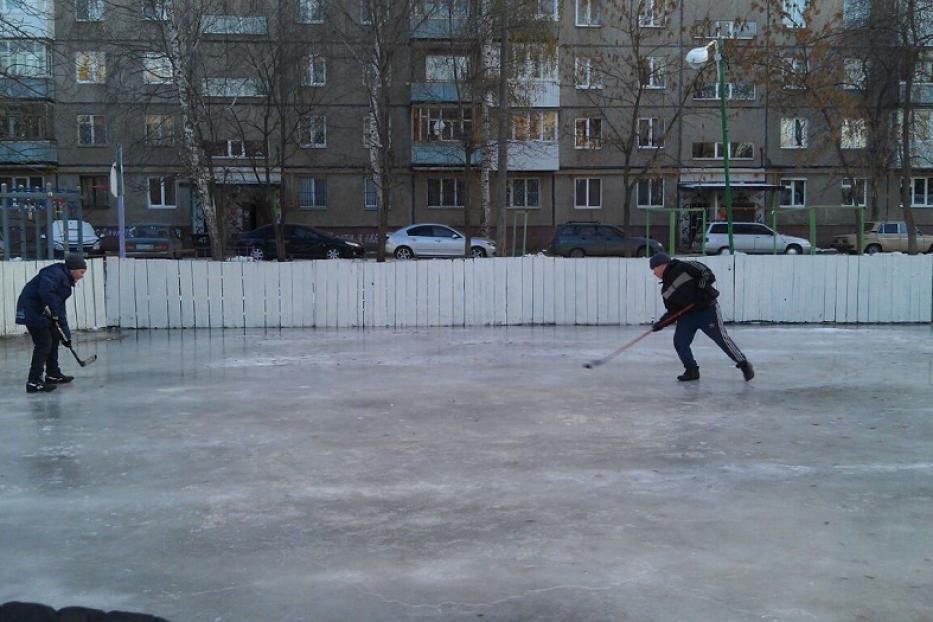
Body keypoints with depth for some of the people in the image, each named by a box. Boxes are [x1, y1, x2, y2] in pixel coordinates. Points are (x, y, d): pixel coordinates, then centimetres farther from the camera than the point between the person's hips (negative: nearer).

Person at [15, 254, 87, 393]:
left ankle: (53, 375, 30)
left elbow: (60, 304, 17)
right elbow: (45, 291, -34)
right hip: (31, 310, -11)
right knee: (44, 344, -11)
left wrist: (66, 332, 13)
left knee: (54, 338, 17)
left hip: (42, 311, 11)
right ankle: (34, 382, -8)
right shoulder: (55, 274, -16)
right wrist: (55, 312, -25)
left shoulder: (66, 279, 15)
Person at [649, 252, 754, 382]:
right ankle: (692, 370, 11)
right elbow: (673, 312, 9)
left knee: (722, 339, -7)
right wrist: (660, 323, -1)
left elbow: (705, 271, -13)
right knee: (679, 342, -3)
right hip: (687, 314, 7)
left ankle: (744, 364, 7)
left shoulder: (682, 268, -12)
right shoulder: (666, 290, 9)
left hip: (708, 310, -7)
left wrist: (703, 284, -26)